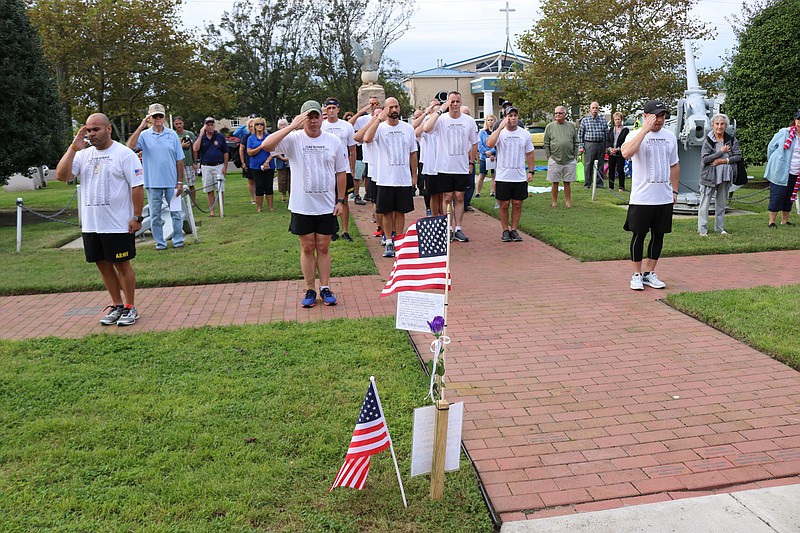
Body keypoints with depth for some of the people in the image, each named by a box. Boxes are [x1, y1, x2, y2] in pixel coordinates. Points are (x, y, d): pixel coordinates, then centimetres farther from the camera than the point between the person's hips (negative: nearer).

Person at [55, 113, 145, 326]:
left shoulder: (124, 154, -8)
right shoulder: (83, 155, 8)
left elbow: (137, 186, -10)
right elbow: (61, 175, -3)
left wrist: (136, 217, -14)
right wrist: (73, 148, -8)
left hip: (118, 224, -6)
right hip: (91, 225, 6)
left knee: (122, 264, 2)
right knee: (103, 264, 12)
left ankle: (130, 308, 14)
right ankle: (117, 305, 25)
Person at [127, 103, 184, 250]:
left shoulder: (172, 134, 3)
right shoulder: (144, 135, 0)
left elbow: (179, 160, 4)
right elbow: (130, 147, -18)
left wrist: (180, 182, 1)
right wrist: (141, 127, -18)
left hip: (171, 182, 0)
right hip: (153, 183, 0)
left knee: (176, 213, 6)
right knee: (155, 215, 8)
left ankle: (178, 240, 17)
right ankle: (160, 242, 18)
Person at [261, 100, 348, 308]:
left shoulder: (333, 141, 1)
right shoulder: (294, 139, -5)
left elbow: (341, 172, 7)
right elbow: (266, 145, -21)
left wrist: (340, 200, 3)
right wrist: (291, 126, -22)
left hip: (326, 206, 1)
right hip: (301, 206, -1)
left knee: (323, 247, 9)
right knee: (307, 248, 8)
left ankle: (325, 288, 19)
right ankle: (309, 290, 18)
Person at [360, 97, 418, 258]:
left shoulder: (408, 128, 5)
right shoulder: (380, 127, -4)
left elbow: (413, 153, 11)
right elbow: (367, 139, -26)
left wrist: (414, 175, 9)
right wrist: (379, 118, -23)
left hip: (404, 179, 2)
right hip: (385, 179, -2)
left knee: (400, 211, 9)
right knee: (387, 212, 6)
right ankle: (389, 242, 18)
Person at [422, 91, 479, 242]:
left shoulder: (469, 121, 4)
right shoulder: (441, 119, -7)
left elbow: (474, 143, 14)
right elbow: (426, 128, -28)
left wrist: (471, 162, 11)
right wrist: (440, 111, -24)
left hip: (463, 168, 3)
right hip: (445, 167, -2)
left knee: (459, 198, 8)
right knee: (447, 198, 3)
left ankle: (458, 229, 15)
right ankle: (448, 229, 13)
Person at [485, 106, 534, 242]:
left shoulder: (525, 134, 6)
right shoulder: (500, 132, -3)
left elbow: (529, 154, 13)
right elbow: (489, 144, -24)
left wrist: (531, 171, 7)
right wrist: (500, 127, -22)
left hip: (520, 177, 2)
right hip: (503, 177, -2)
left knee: (517, 204, 6)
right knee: (504, 205, 4)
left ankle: (514, 229, 18)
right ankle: (505, 231, 16)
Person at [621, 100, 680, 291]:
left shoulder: (670, 136, 11)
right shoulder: (637, 135, -6)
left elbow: (674, 165, 20)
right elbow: (626, 153, -29)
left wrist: (674, 190, 16)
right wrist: (645, 130, -27)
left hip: (665, 198, 5)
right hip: (641, 197, -5)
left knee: (658, 235, 10)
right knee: (639, 235, 2)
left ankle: (649, 273, 22)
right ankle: (637, 274, 14)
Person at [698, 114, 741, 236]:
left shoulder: (731, 140, 4)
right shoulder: (708, 140, -5)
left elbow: (738, 156, 0)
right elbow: (705, 159, -13)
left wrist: (724, 160, -13)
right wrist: (721, 152, -15)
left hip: (725, 176, 4)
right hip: (710, 176, -3)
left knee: (721, 203, 13)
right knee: (705, 203, -3)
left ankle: (719, 228, 23)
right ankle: (702, 229, 3)